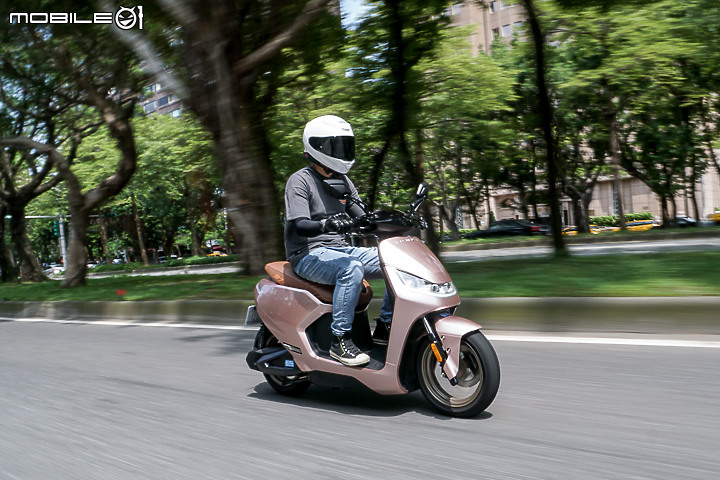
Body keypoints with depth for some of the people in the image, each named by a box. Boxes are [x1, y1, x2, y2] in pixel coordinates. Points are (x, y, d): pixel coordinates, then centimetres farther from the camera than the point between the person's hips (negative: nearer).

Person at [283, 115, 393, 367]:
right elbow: (298, 225, -20)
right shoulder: (300, 180, -7)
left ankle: (385, 327, 0)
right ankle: (340, 339, -28)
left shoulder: (342, 181, 15)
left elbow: (362, 217, 12)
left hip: (340, 249, 7)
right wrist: (325, 224, -41)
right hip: (309, 254, -7)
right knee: (352, 268, -36)